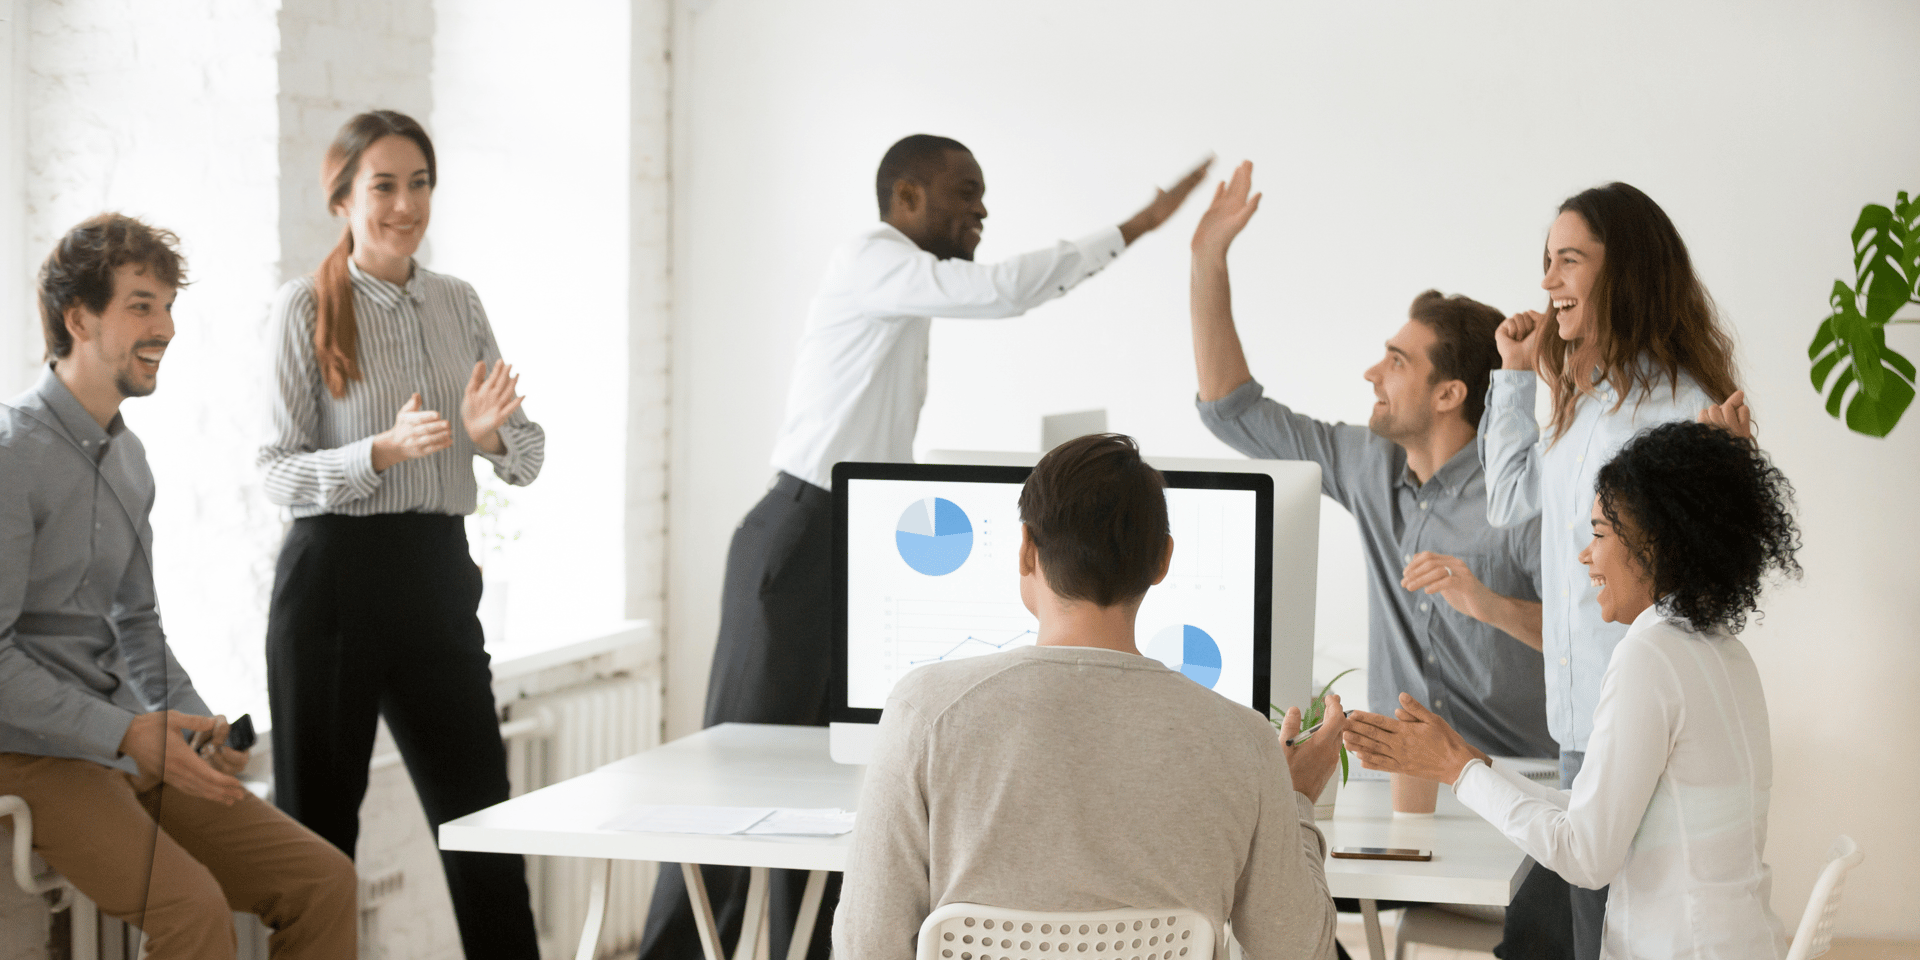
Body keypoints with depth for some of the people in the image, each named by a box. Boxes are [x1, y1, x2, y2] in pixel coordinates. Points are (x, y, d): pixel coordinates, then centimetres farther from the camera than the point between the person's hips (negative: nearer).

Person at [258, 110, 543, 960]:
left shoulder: (459, 304, 11)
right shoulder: (306, 308, -4)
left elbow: (528, 456, 12)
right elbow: (279, 474, -9)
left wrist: (490, 434, -10)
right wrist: (387, 449, -23)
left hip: (438, 572, 4)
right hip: (334, 577, -4)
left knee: (482, 820, 7)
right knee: (317, 823, 4)